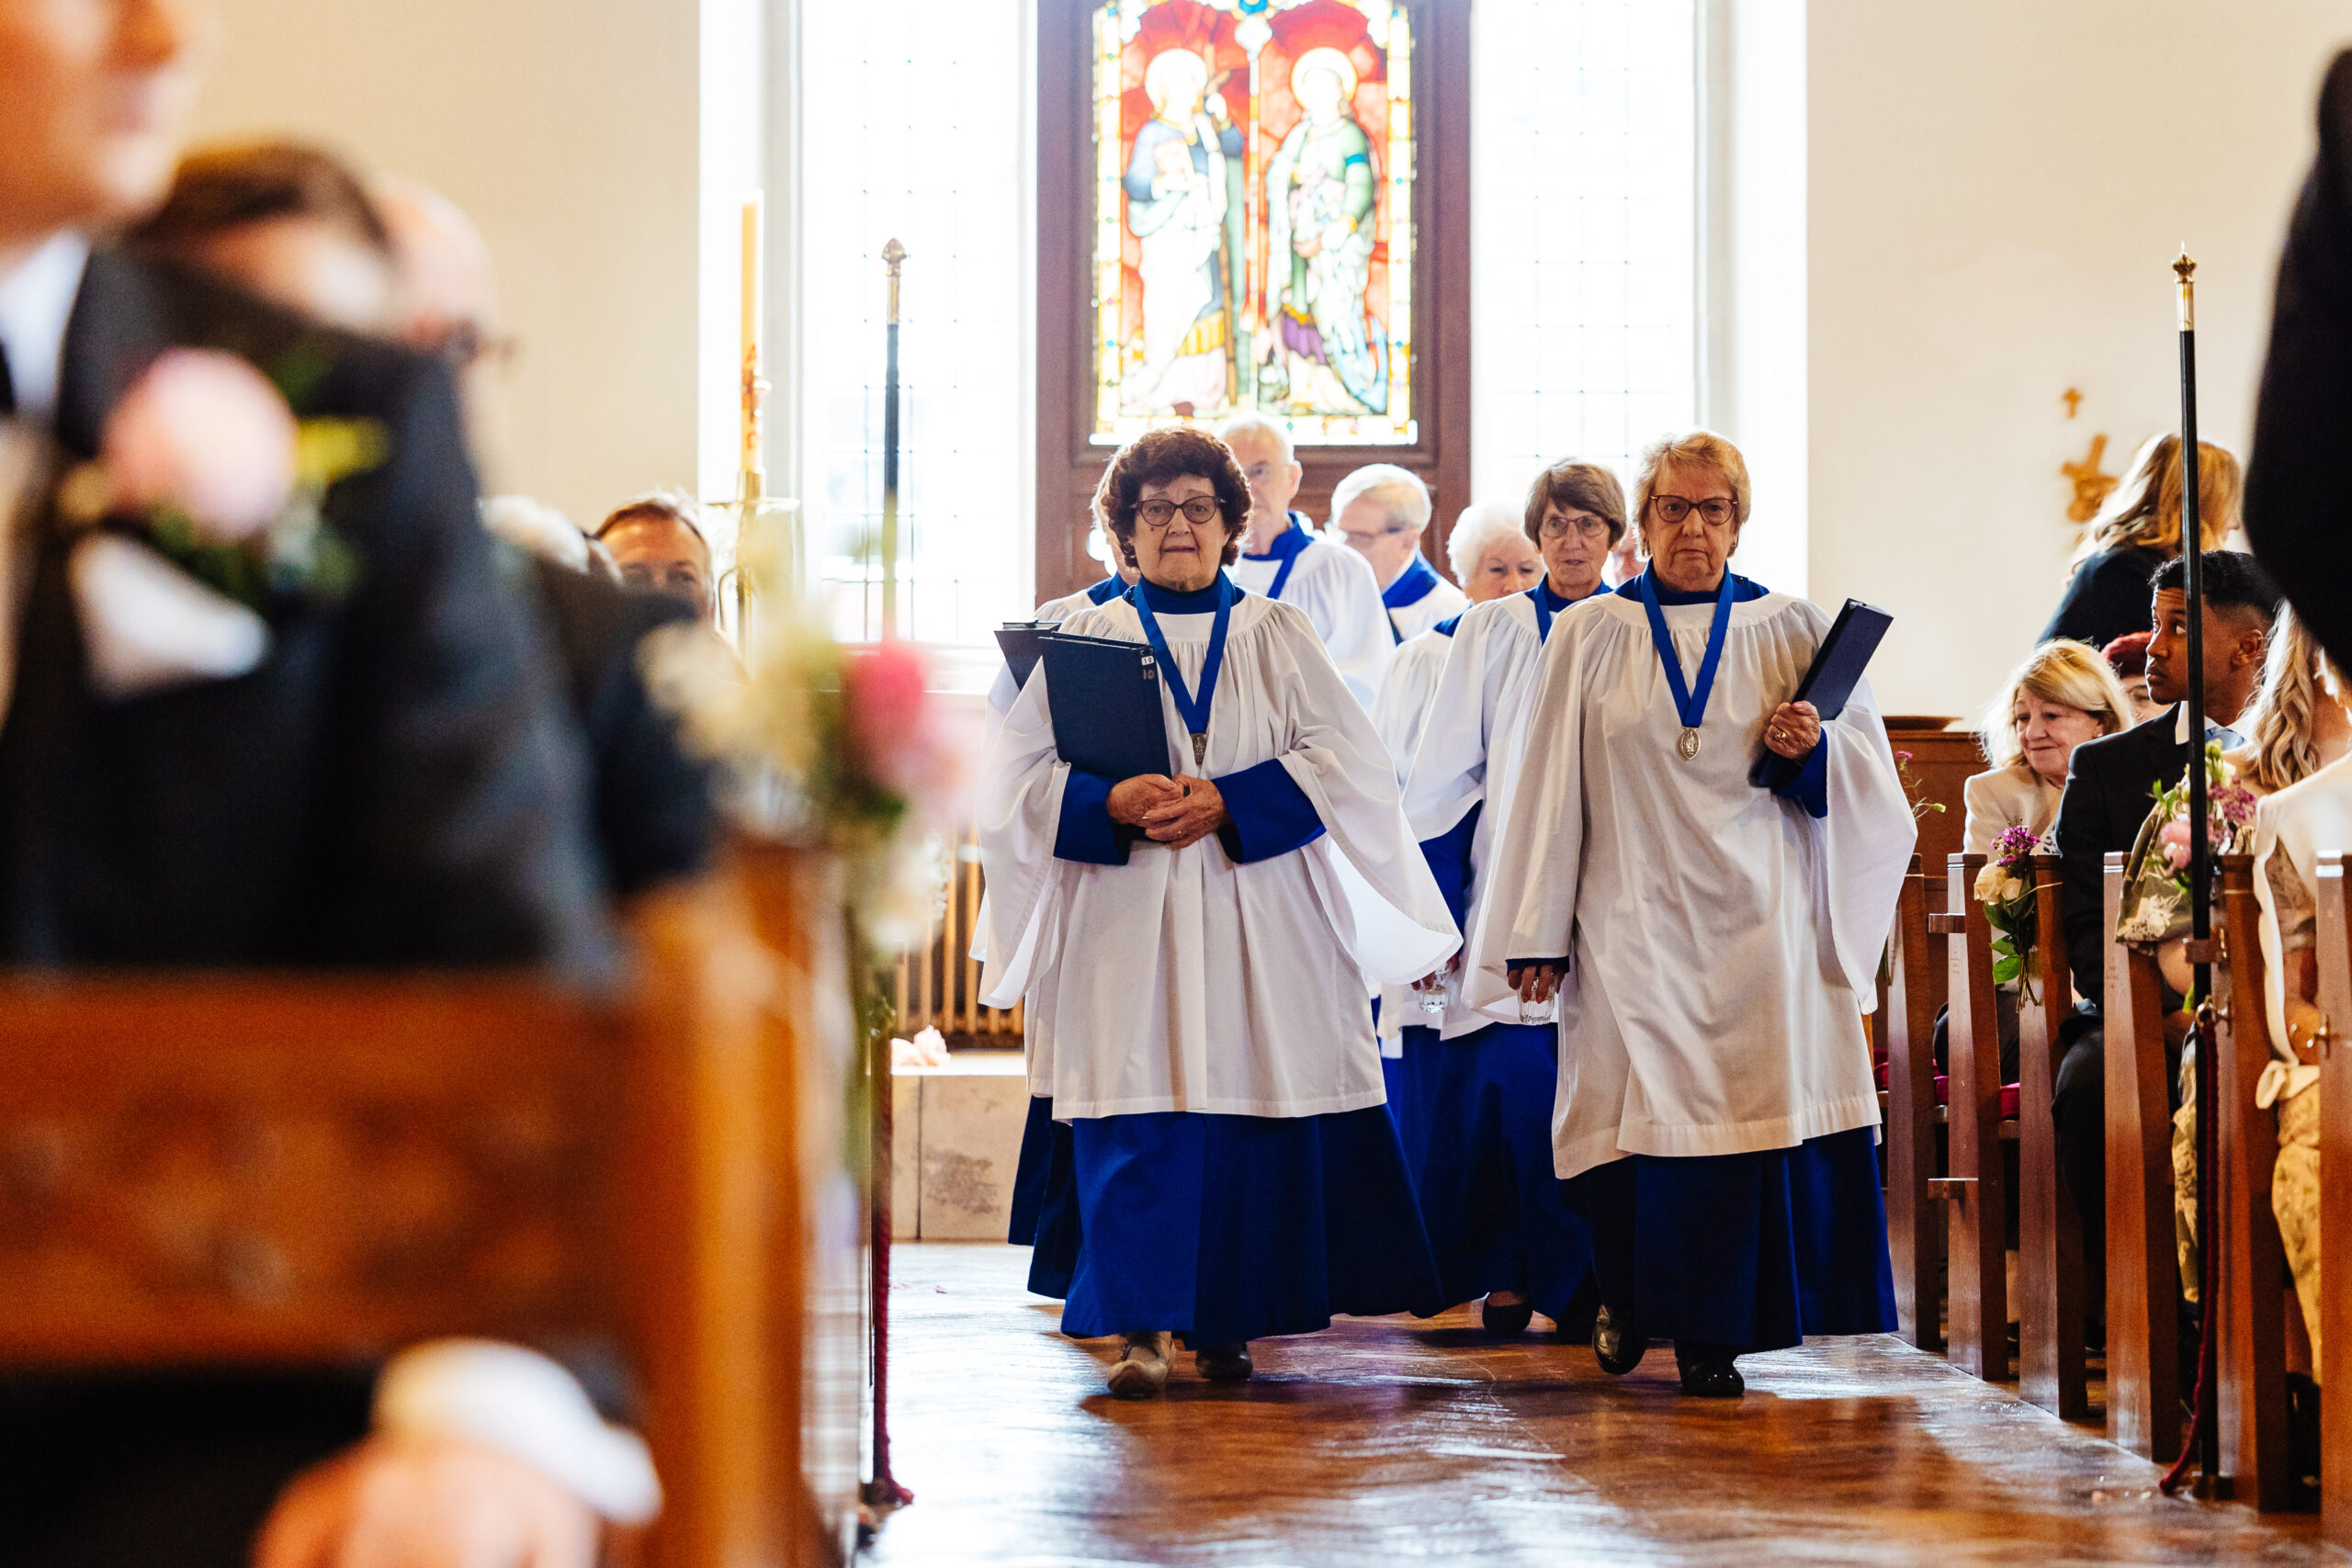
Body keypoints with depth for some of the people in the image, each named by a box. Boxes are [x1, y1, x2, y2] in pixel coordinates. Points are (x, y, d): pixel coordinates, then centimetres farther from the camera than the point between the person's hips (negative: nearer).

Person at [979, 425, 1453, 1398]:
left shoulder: (1279, 638, 12)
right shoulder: (1086, 639, 11)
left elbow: (1343, 762, 0)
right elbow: (1015, 777, 3)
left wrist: (1227, 803, -12)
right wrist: (1112, 802, -16)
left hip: (1258, 919, 1)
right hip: (1127, 921, -1)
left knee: (1251, 1115, -1)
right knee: (1137, 1117, -10)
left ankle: (1229, 1319, 10)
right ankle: (1140, 1325, -11)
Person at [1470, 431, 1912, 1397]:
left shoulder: (1795, 631, 9)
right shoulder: (1589, 638, 8)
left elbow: (1868, 775, 10)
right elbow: (1550, 790, 7)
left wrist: (1813, 750, -12)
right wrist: (1539, 935, 2)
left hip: (1757, 925, 0)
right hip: (1632, 917, 0)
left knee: (1741, 1117, -5)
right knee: (1638, 1109, -1)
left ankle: (1710, 1329, 5)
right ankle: (1628, 1295, 23)